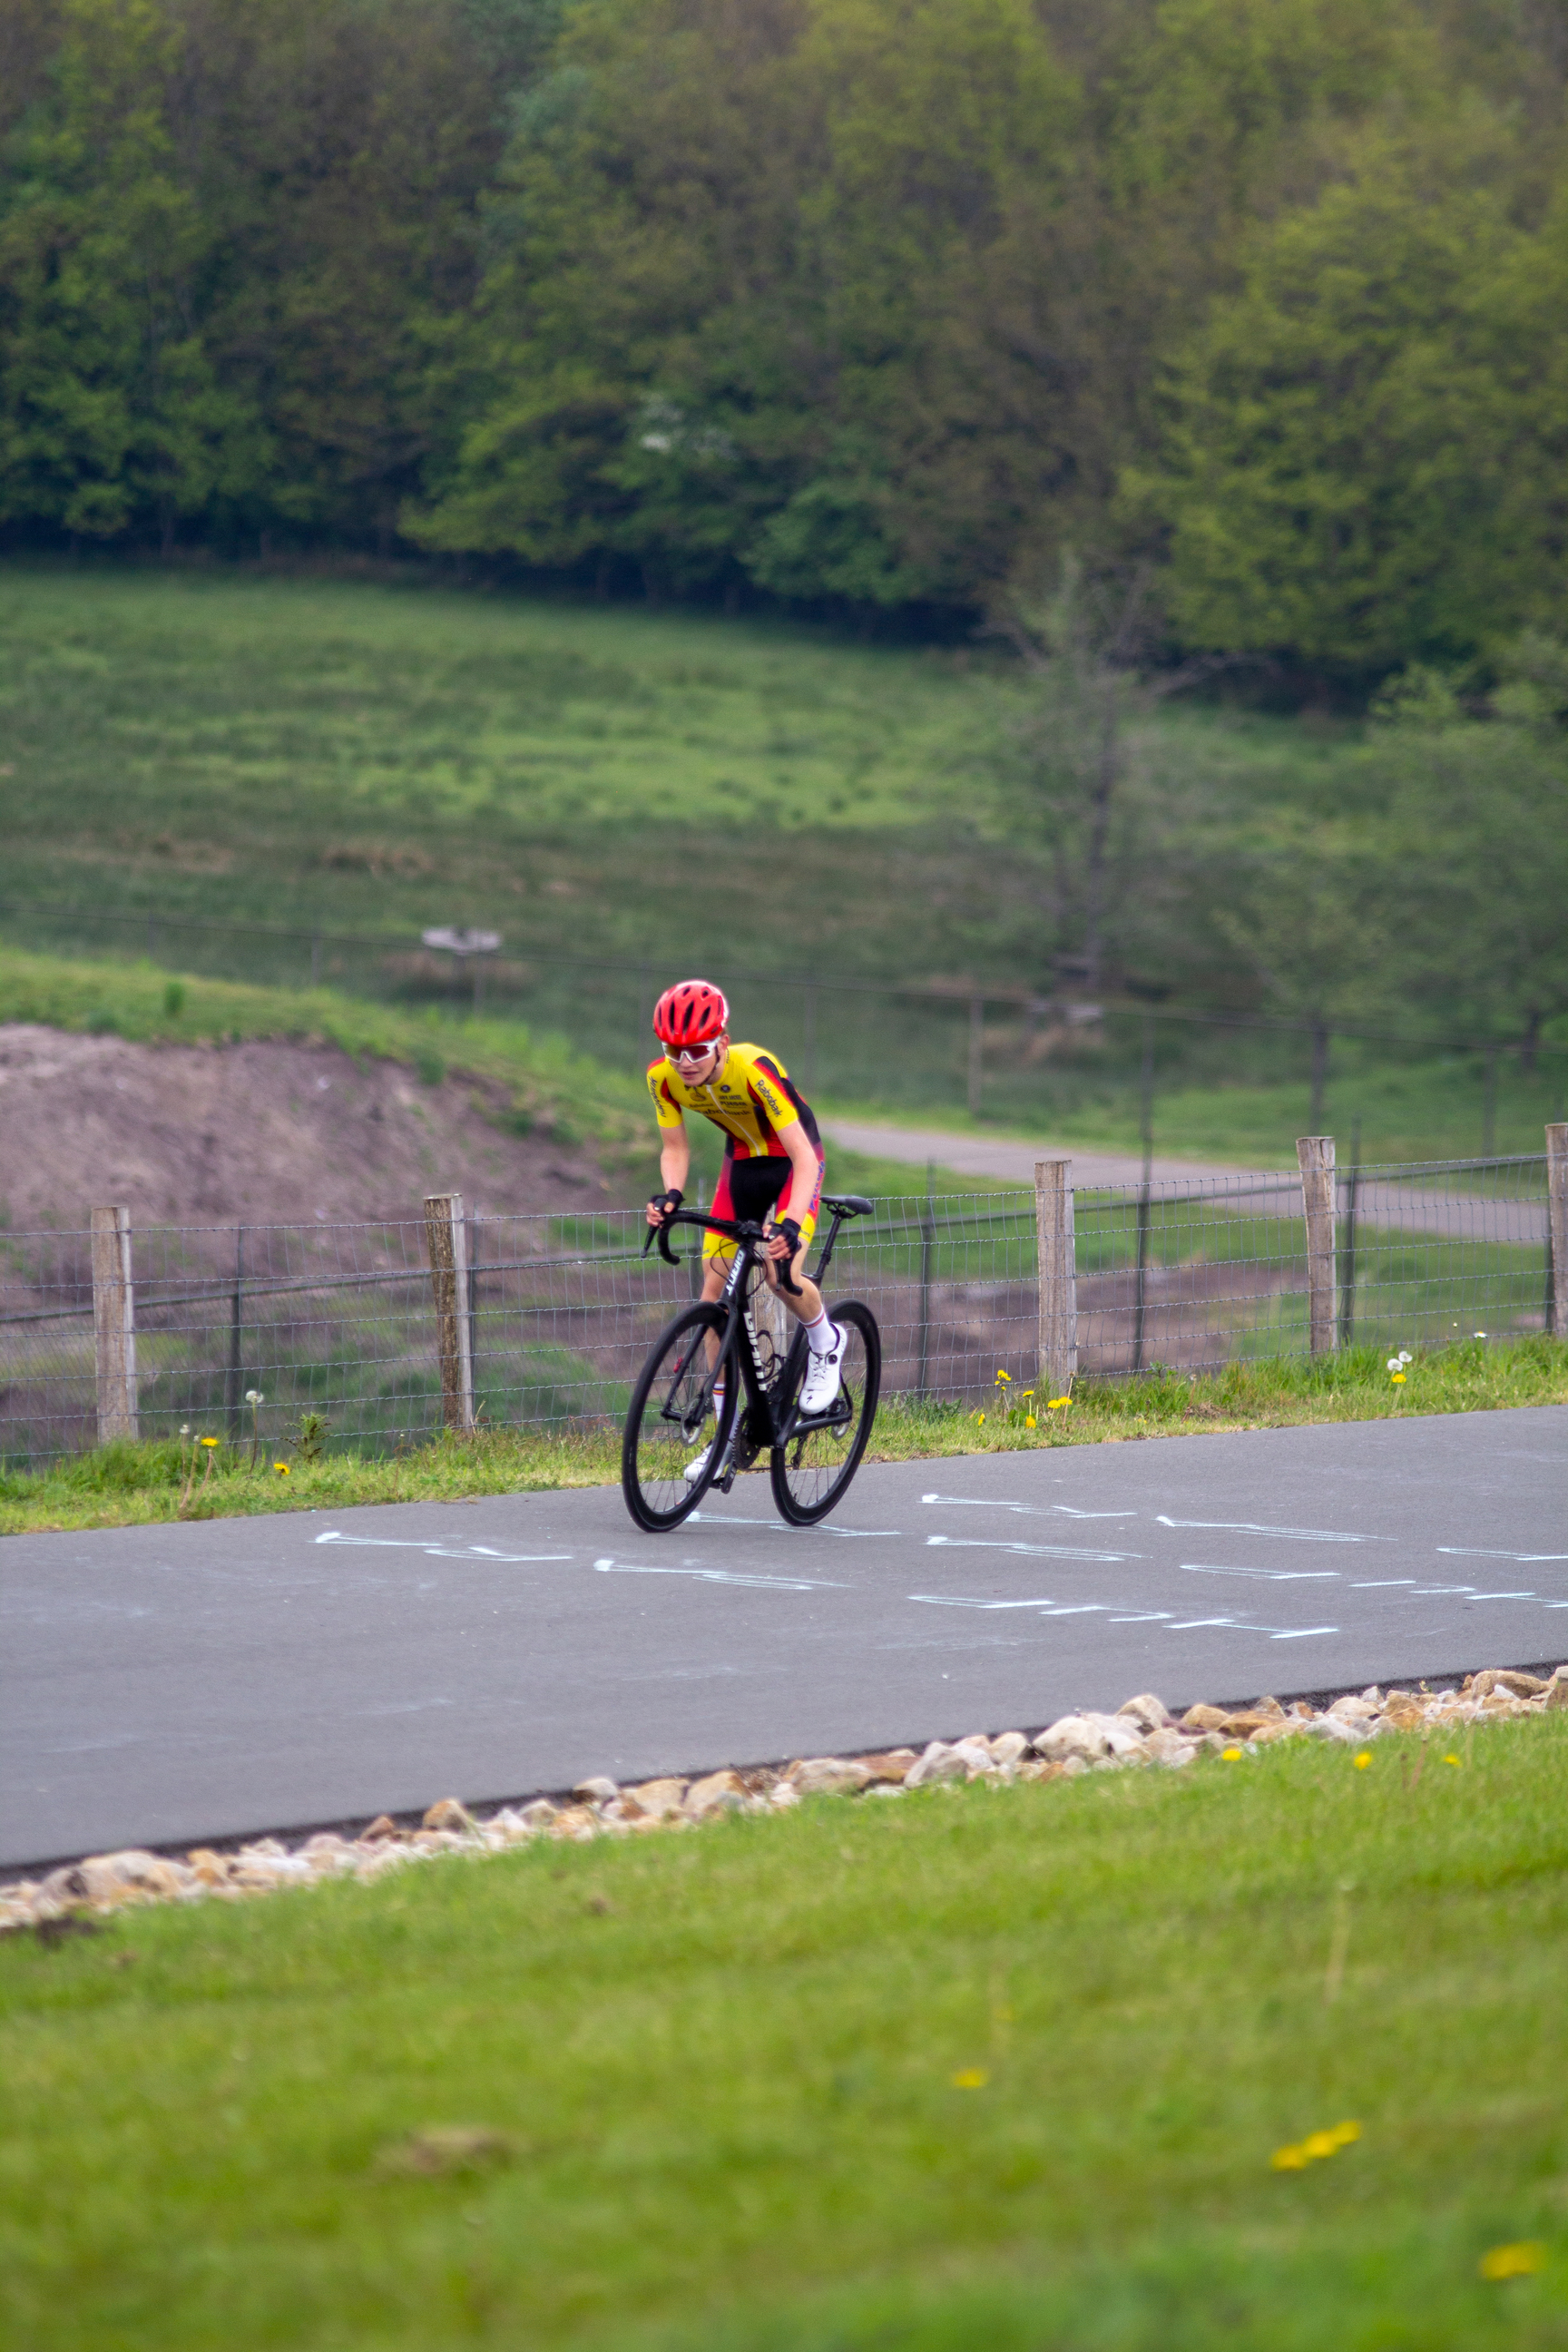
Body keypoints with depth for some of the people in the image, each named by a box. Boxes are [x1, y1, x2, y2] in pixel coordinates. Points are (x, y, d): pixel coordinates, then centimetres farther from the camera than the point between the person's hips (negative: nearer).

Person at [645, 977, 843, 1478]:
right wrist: (670, 1195, -27)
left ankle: (826, 1344, 7)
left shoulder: (755, 1069, -35)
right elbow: (675, 1148, -6)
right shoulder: (663, 1077, -20)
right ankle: (727, 1428, 7)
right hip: (742, 1163, 5)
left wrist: (790, 1225, -49)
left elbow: (804, 1157, -36)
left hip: (791, 1163, -5)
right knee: (715, 1290, -3)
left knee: (780, 1273, -27)